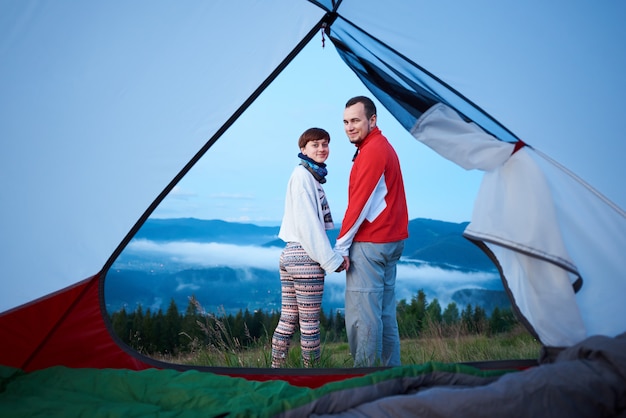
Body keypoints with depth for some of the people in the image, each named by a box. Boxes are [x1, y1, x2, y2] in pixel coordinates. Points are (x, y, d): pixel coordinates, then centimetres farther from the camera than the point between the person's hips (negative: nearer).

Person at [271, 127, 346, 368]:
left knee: (287, 319, 12)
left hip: (290, 254, 9)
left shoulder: (312, 175, 17)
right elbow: (307, 222, -17)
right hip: (306, 257, -9)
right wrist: (331, 259, -15)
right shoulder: (303, 175, -10)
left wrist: (330, 255, 9)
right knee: (310, 322, 2)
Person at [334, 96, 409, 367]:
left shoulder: (372, 151, -14)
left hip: (369, 243, -11)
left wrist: (341, 246, -12)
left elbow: (360, 204, -18)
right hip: (390, 240, 11)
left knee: (361, 316, -5)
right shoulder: (383, 146, 18)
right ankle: (391, 368, 24)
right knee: (385, 312, 16)